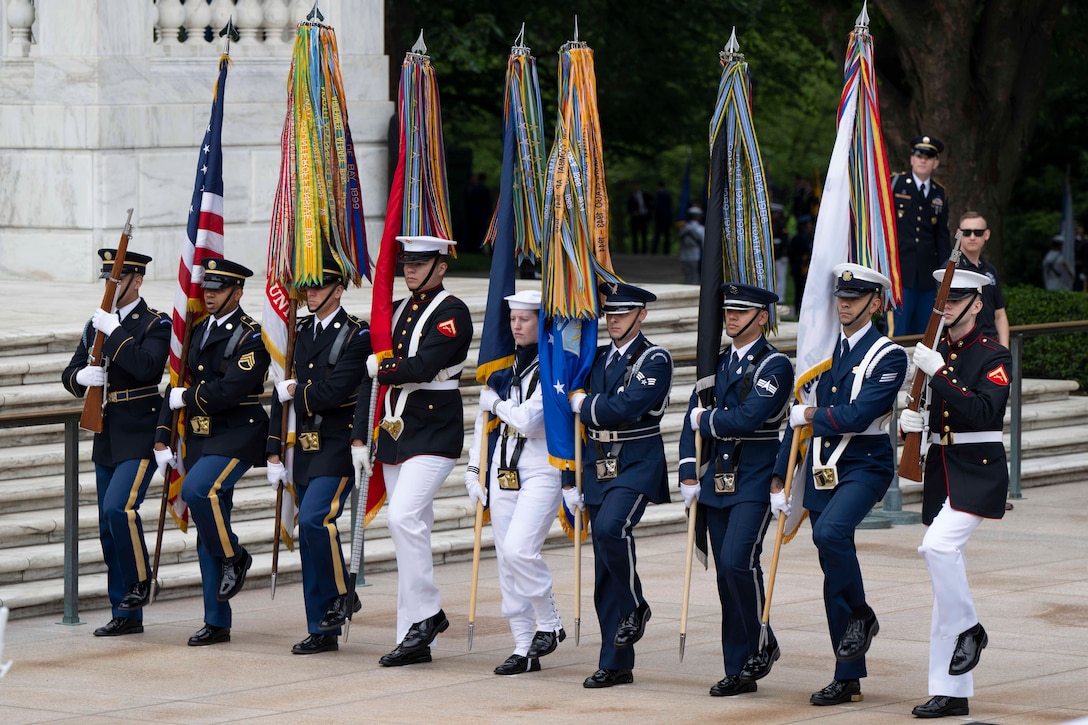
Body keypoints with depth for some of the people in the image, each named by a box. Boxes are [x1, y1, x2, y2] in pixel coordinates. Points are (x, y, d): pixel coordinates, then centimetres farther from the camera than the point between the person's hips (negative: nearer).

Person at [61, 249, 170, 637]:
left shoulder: (155, 324, -6)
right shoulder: (97, 324, 13)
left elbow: (147, 368, -24)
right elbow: (70, 375, 12)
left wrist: (114, 332, -22)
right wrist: (82, 376, -10)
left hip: (140, 437, -7)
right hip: (106, 440, 7)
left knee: (119, 507, -24)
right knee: (109, 529, 7)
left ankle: (140, 580, -3)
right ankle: (125, 614, 14)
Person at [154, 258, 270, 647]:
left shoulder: (252, 337, -10)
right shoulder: (199, 333, 14)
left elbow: (228, 391, -21)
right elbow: (178, 386, 15)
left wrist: (185, 397, -8)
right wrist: (162, 437, 9)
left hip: (236, 436, -7)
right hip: (199, 439, 7)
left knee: (197, 491, -31)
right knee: (207, 530, 6)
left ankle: (234, 556, -5)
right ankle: (217, 622, 10)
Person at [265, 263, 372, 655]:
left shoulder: (356, 334, -8)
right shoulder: (301, 333, 13)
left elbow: (335, 392, -18)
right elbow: (282, 391, 12)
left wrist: (296, 393, -3)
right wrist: (274, 452, 8)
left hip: (339, 446, -7)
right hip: (306, 447, 7)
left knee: (315, 519, -24)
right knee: (310, 536, 6)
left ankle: (342, 594, -3)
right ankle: (323, 630, 12)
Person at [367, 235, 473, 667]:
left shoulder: (452, 313, -9)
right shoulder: (399, 310, 15)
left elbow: (423, 366, -20)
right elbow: (374, 363, 18)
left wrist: (380, 370, -6)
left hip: (434, 431, -8)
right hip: (396, 431, 8)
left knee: (403, 517, -21)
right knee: (409, 528, 7)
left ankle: (427, 612, -9)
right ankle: (413, 639, 8)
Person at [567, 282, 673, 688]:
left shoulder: (655, 360, -6)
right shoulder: (598, 360, 14)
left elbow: (627, 407, -21)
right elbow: (579, 423, 16)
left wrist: (585, 404, -6)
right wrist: (571, 481, 11)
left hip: (637, 465, -6)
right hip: (599, 467, 6)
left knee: (611, 527, -32)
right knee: (604, 575, 4)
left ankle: (635, 606, -8)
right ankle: (616, 665, 8)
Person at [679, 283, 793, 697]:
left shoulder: (775, 366, -7)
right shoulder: (716, 364, 14)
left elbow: (746, 419, -20)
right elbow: (694, 421, 12)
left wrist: (708, 420, -4)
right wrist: (689, 475, 2)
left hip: (754, 482, -7)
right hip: (717, 482, 7)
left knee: (738, 561, -20)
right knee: (726, 573, 5)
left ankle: (763, 645, 0)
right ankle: (738, 671, 9)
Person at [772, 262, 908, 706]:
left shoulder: (888, 356, -7)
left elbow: (858, 416, -18)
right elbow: (800, 416, 15)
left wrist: (813, 416, -5)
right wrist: (779, 477, 12)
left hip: (864, 466, -6)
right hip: (821, 469, 6)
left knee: (830, 533, -32)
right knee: (834, 577, 5)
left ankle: (862, 615, -8)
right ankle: (848, 679, 10)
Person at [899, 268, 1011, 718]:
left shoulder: (994, 357, -7)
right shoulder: (933, 354, 12)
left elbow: (983, 412, -22)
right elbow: (920, 414, 17)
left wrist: (939, 374, -25)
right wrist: (909, 423, -7)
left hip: (978, 473, -7)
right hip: (939, 472, 7)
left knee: (938, 546, -27)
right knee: (944, 562, 4)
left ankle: (968, 629, -2)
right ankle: (951, 692, 6)